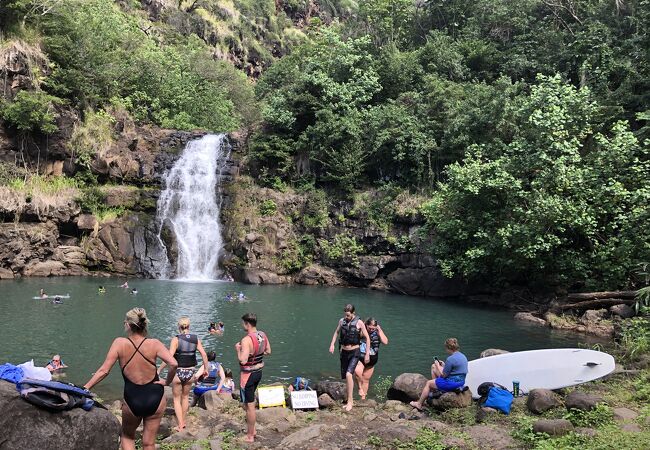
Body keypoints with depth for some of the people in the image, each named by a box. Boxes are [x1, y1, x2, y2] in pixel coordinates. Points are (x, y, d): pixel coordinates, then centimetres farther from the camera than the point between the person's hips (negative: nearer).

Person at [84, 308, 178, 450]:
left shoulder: (119, 343, -10)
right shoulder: (154, 344, -10)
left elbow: (103, 371, -11)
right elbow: (173, 364, -22)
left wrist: (85, 388, -1)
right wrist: (167, 382, -5)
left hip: (132, 400, 0)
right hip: (155, 398, 1)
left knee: (127, 436, 28)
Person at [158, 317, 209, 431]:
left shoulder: (176, 339, -13)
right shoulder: (196, 339, -3)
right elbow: (204, 354, -4)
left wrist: (159, 369, -12)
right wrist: (206, 368, 9)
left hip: (178, 372, -3)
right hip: (190, 372, 3)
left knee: (177, 398, 14)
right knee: (185, 397, 24)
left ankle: (180, 425, 11)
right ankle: (183, 422, 34)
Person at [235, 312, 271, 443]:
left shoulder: (246, 340, -26)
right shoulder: (263, 335, -1)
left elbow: (243, 361, -29)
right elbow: (268, 351, 10)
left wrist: (238, 349, -13)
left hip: (248, 375, -8)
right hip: (258, 372, 8)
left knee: (249, 405, 5)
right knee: (250, 401, 25)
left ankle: (250, 436, 17)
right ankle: (252, 430, 36)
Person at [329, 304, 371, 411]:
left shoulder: (359, 323, -11)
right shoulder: (341, 321, 1)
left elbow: (367, 338, -5)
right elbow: (336, 332, 19)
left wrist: (367, 354, -7)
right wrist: (332, 344, 5)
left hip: (354, 353, -5)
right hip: (344, 352, 5)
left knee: (349, 375, -21)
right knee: (345, 377, 10)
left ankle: (350, 401, -12)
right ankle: (350, 400, 26)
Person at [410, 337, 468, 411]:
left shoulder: (451, 359, -25)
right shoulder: (462, 356, 5)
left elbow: (443, 375, -16)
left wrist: (438, 366, -2)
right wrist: (444, 365, 12)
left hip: (452, 382, -10)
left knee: (428, 383, 11)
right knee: (433, 367, 19)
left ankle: (419, 404, 23)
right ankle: (433, 389, 29)